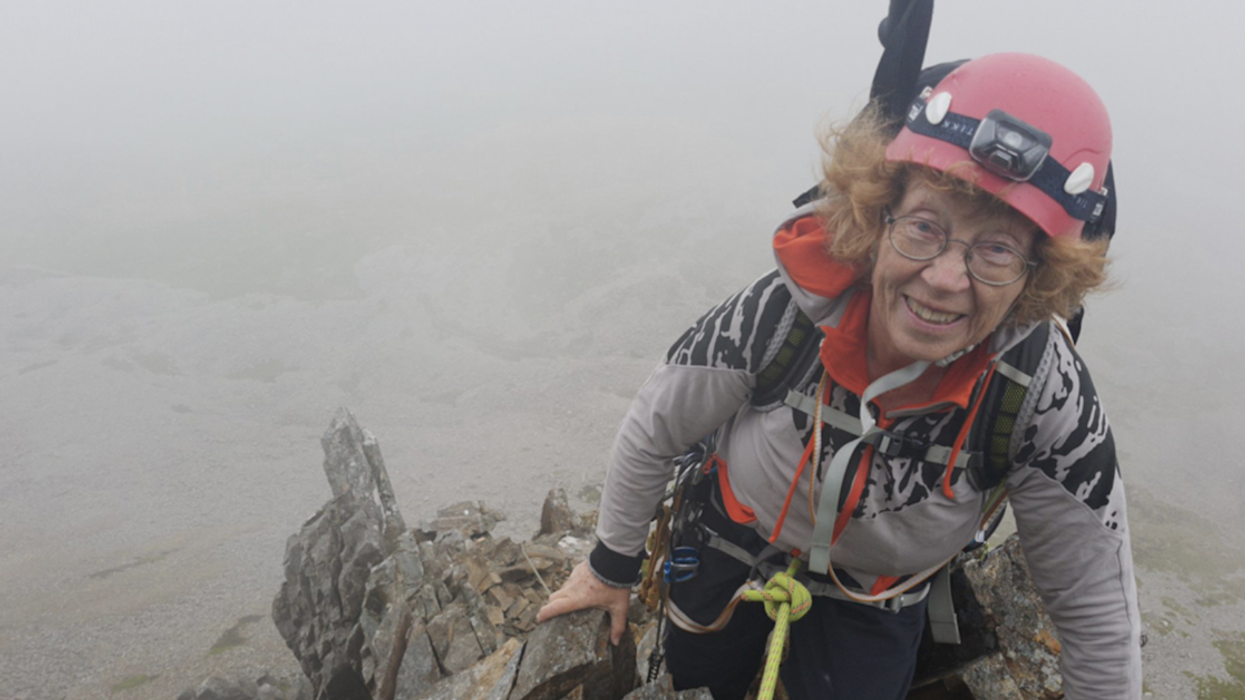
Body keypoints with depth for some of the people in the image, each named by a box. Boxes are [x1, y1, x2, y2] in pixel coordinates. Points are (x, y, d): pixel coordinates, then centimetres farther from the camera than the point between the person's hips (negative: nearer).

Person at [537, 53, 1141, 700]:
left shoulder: (1047, 392, -30)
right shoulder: (791, 306, -32)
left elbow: (1096, 610, -16)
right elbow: (652, 430, -15)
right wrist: (612, 566, -1)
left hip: (875, 607, 0)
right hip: (733, 547, 1)